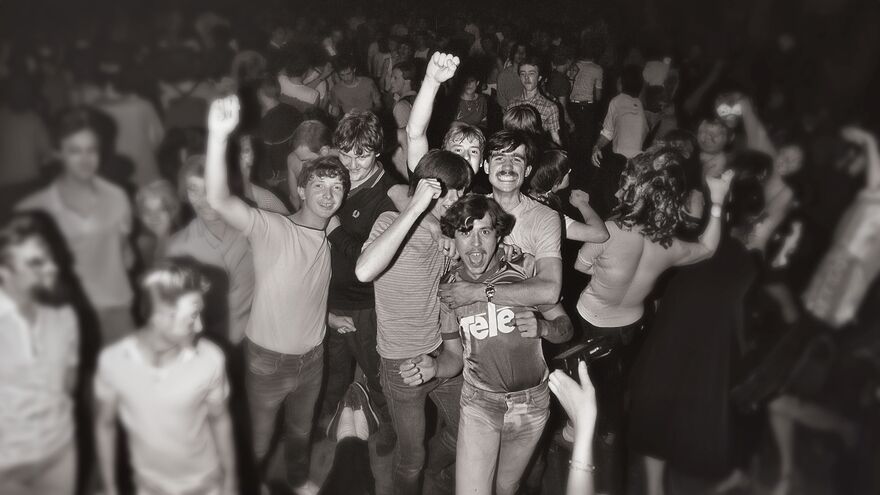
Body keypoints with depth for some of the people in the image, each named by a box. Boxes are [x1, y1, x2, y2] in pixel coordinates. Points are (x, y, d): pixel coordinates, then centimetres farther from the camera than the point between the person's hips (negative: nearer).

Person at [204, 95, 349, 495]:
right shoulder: (271, 228, -22)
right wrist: (218, 135, -50)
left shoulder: (330, 237, -4)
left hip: (311, 357, 5)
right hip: (267, 358, -5)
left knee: (301, 430, 28)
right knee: (258, 442, 15)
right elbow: (219, 200, -40)